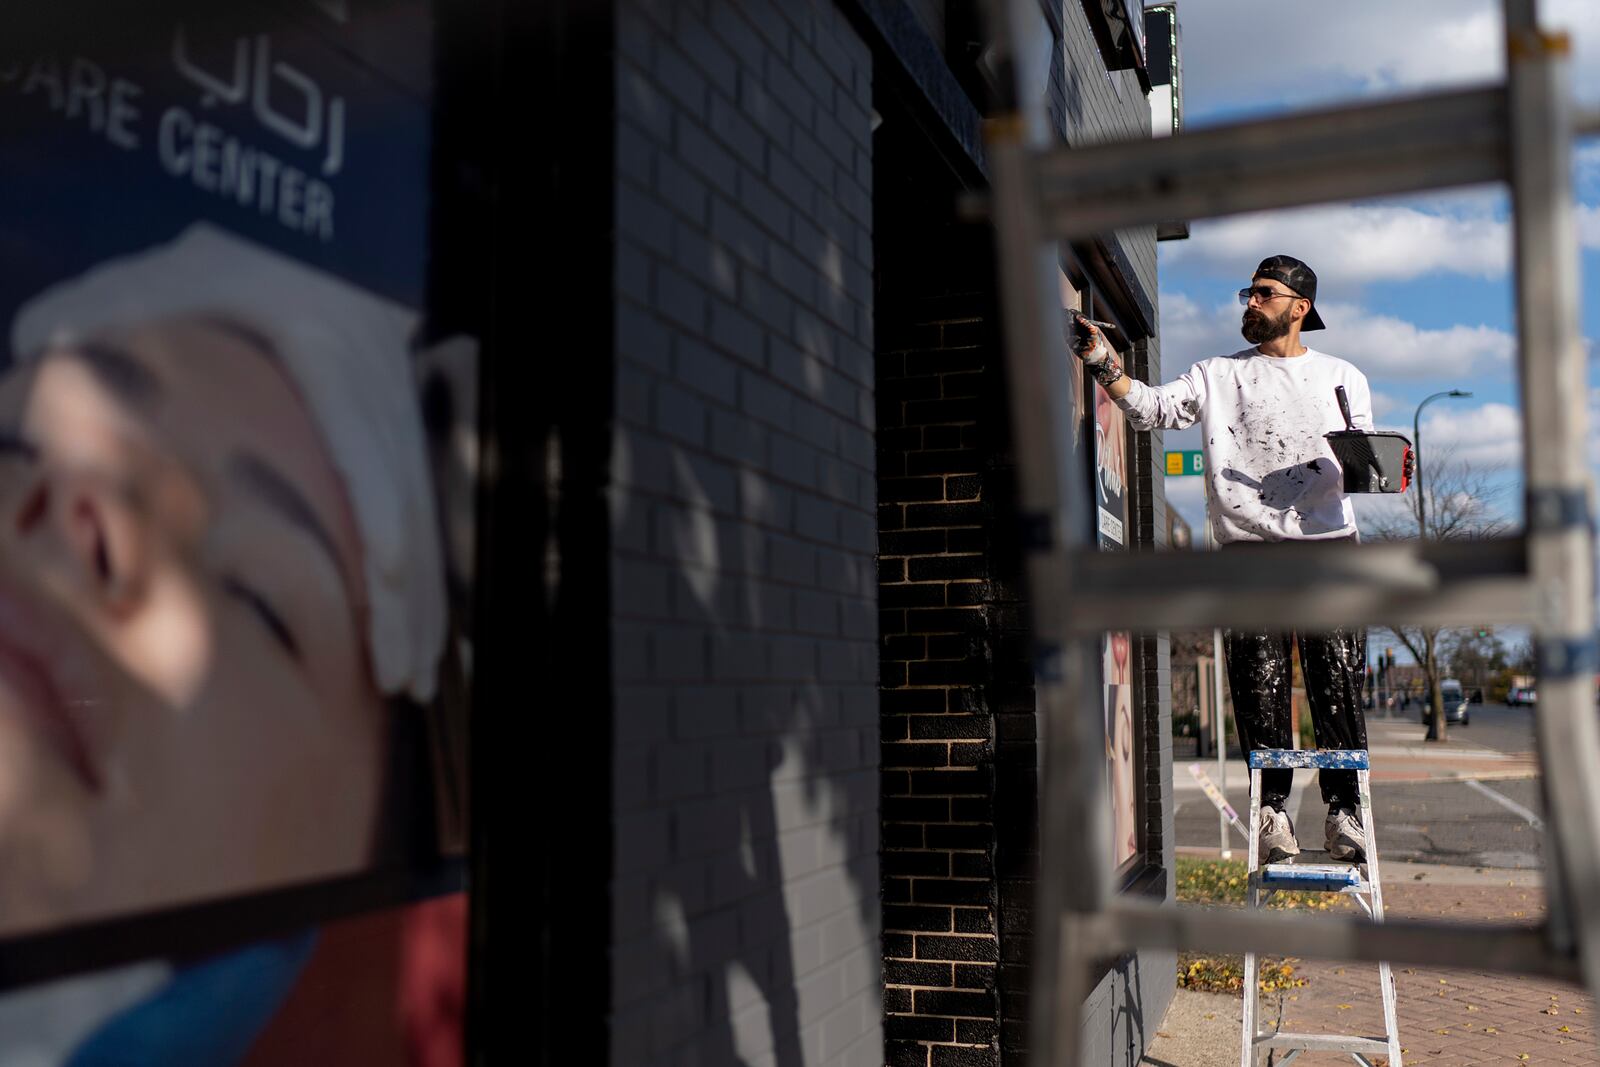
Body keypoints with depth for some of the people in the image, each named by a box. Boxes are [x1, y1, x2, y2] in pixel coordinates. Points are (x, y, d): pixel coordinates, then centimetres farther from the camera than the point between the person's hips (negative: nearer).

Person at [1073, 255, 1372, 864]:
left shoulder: (1343, 377, 16)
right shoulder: (1218, 377, 13)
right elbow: (1152, 408, -1)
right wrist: (1104, 366, -15)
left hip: (1328, 545, 0)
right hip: (1247, 547, 0)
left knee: (1338, 683, -2)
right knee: (1258, 684, -2)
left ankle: (1344, 812, 6)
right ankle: (1272, 809, 6)